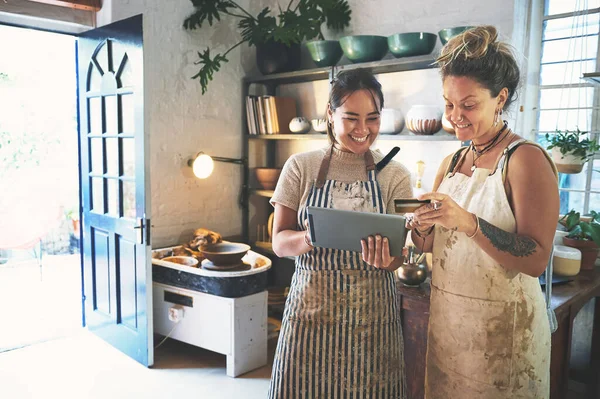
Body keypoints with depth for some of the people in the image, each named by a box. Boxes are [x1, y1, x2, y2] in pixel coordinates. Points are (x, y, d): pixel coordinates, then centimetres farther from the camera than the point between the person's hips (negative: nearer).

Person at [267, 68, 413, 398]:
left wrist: (385, 258, -23)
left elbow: (398, 254, 1)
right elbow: (279, 241, -1)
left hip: (371, 314, 1)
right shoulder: (301, 167, 0)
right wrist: (310, 238, -23)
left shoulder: (395, 174, 1)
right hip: (311, 308, 0)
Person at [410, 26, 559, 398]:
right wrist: (422, 228, -12)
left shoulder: (526, 159, -13)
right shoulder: (452, 162, 6)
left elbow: (537, 260, -19)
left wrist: (469, 223, -31)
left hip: (504, 328, -6)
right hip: (446, 320, 6)